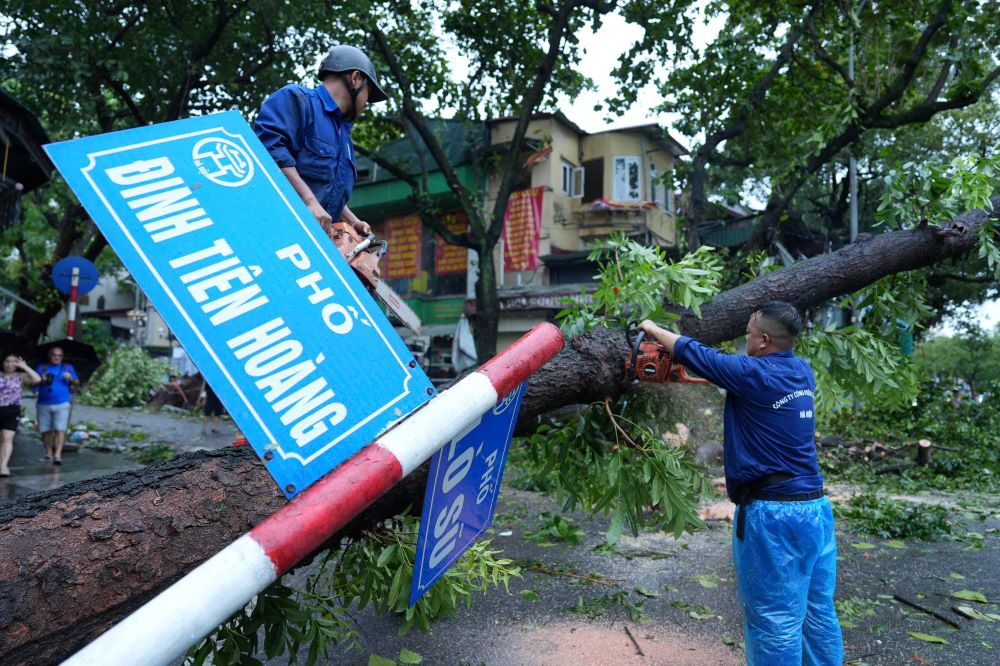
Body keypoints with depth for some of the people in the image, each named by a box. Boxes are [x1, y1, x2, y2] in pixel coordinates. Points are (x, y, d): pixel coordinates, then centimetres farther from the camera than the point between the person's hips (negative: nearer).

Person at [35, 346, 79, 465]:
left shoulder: (67, 367, 12)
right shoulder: (42, 368, 14)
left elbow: (77, 383, 6)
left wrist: (71, 378, -15)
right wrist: (41, 379, -12)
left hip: (61, 404, -2)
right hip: (44, 404, 2)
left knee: (60, 429, -12)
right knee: (45, 430, 3)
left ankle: (58, 454, -17)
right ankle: (49, 453, 15)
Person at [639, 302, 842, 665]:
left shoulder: (754, 374, -14)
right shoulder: (802, 372, 7)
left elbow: (693, 352, -3)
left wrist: (652, 328, 12)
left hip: (774, 514, -8)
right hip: (816, 507, 8)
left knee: (775, 621, 1)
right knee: (817, 614, 16)